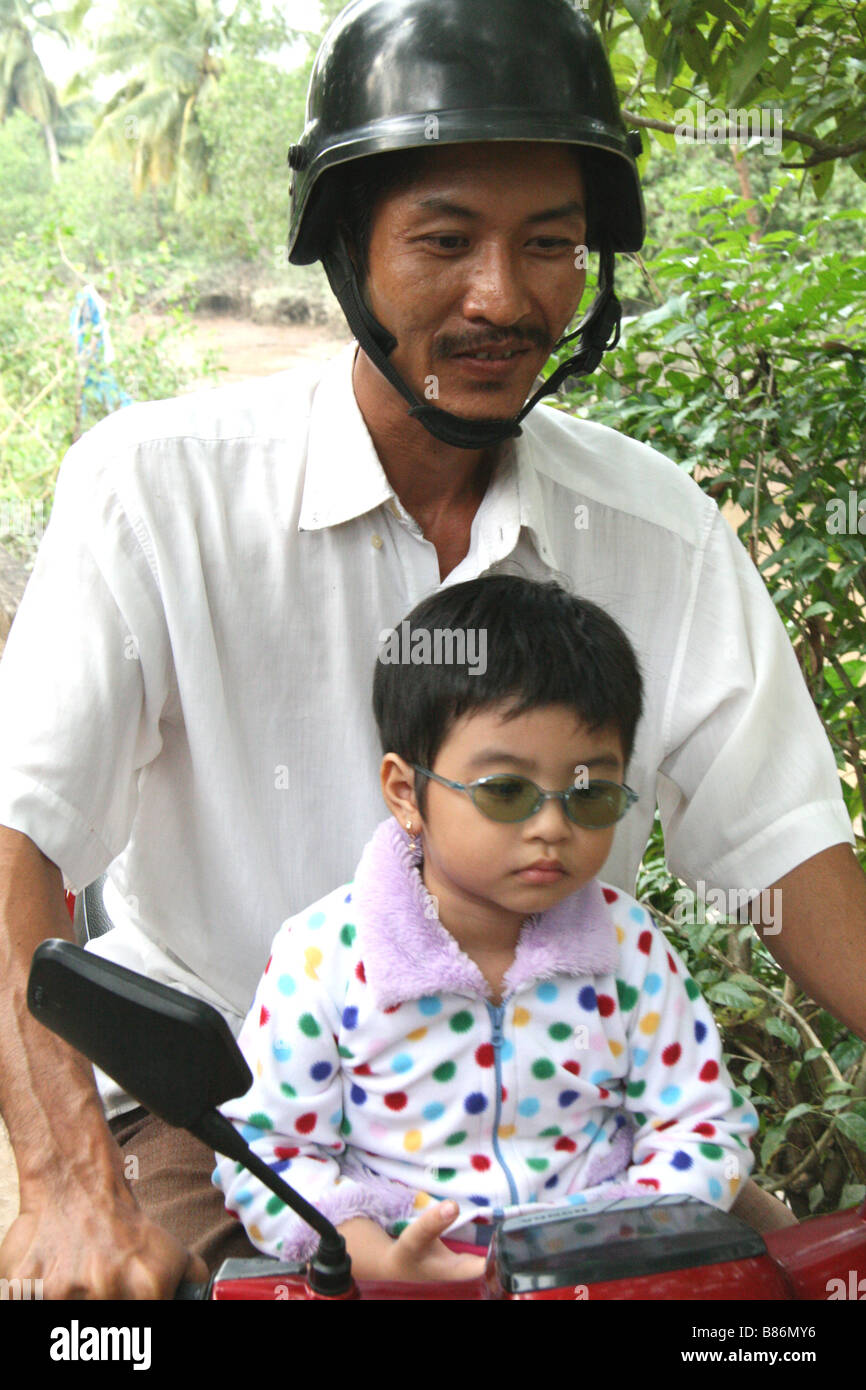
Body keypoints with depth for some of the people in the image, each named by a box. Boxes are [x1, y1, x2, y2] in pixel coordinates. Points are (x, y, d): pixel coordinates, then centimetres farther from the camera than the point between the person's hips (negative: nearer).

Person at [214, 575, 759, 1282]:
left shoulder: (627, 944, -2)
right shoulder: (324, 956, -9)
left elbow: (705, 1127, 4)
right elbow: (266, 1145, -4)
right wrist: (376, 1258, -18)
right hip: (401, 1275, -2)